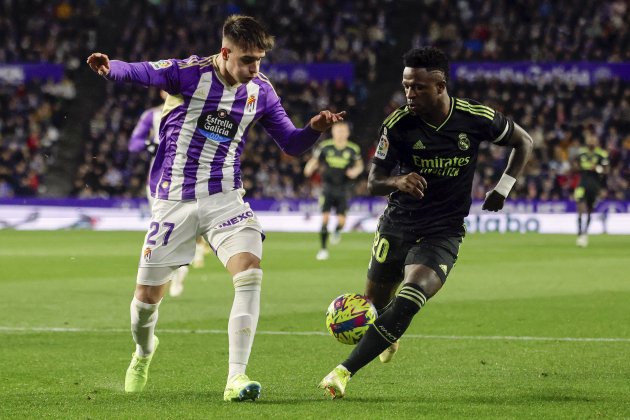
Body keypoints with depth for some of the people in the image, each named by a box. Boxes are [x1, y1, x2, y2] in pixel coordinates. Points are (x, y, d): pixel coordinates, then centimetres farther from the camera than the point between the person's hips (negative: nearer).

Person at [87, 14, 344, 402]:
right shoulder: (190, 73, -12)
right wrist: (110, 68, -50)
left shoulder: (261, 90, 0)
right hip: (173, 199, -2)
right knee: (148, 296, 6)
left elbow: (291, 144, 8)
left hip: (224, 196, 2)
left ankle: (236, 378, -22)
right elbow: (139, 72, -28)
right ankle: (144, 350, 42)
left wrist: (314, 129, -14)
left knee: (250, 273, -23)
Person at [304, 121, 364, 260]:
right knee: (325, 218, -10)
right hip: (328, 186, 0)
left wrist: (355, 171, -10)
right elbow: (314, 161, 5)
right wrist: (310, 168, -17)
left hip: (343, 188, 0)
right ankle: (323, 249, 1)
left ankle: (337, 231, 33)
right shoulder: (325, 147, -3)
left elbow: (359, 165, 12)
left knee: (341, 220, -6)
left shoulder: (353, 149, -2)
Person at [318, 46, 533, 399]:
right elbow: (373, 183, -5)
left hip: (443, 234, -2)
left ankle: (345, 372, -26)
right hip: (396, 226, 2)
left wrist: (503, 188, -3)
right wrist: (398, 181, -29)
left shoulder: (477, 118, -10)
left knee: (409, 300, -25)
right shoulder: (398, 125, -11)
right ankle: (388, 338, 49)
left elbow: (524, 142, 8)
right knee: (375, 304, 9)